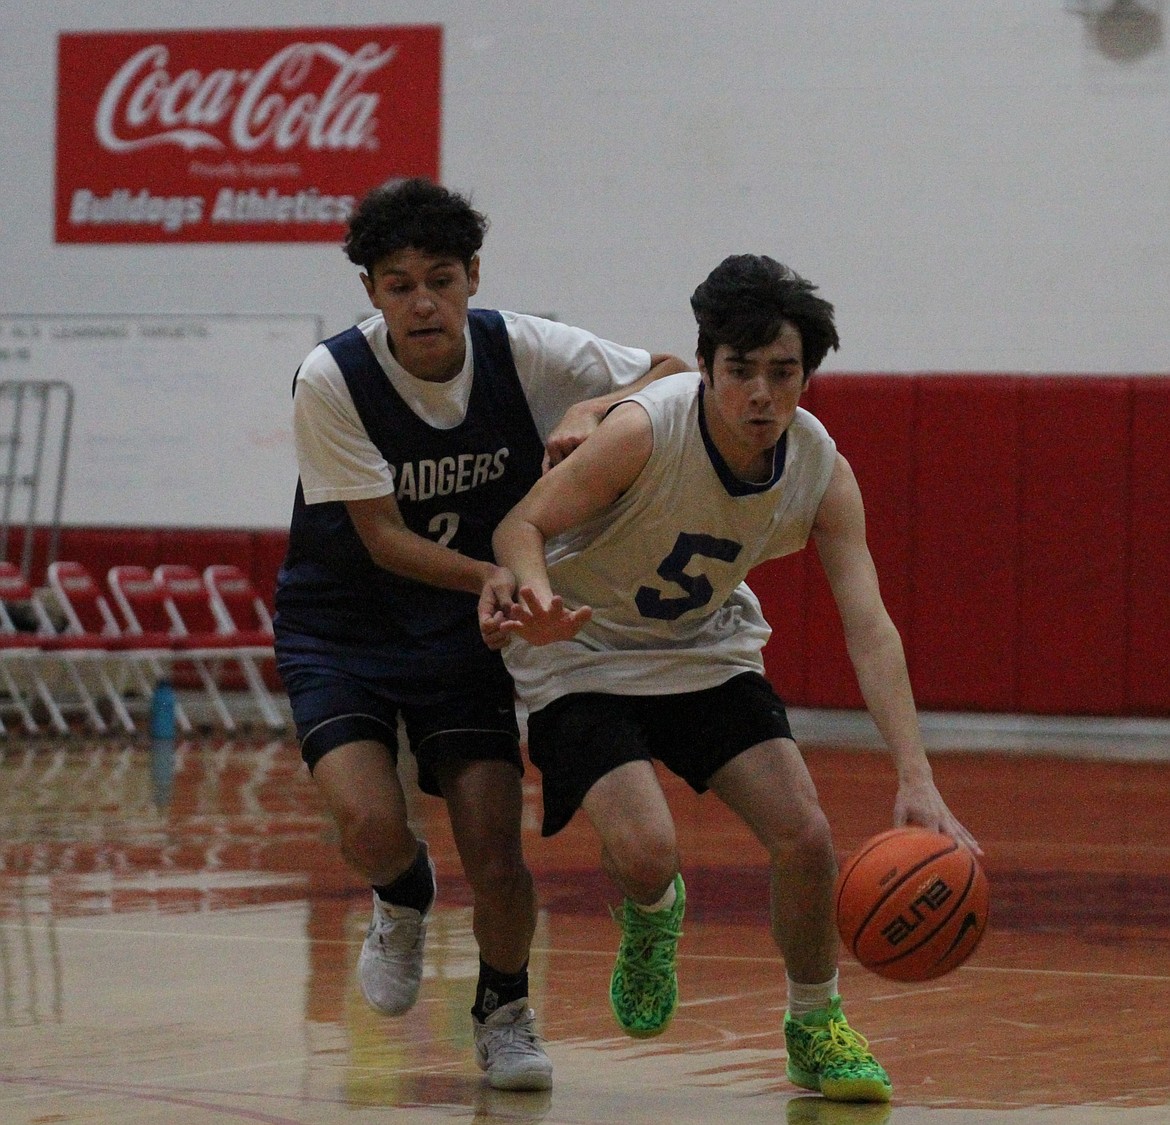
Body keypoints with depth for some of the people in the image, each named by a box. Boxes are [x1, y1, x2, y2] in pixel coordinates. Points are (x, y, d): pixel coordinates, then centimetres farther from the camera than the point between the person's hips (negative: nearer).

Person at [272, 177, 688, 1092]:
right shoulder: (332, 379, -21)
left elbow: (681, 377, -7)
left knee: (496, 852, -10)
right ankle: (405, 900, 15)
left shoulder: (519, 351, -14)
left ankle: (504, 1008, 20)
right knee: (371, 828, -23)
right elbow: (383, 538, -19)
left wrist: (594, 410, -26)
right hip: (343, 630, -2)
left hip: (467, 636, 2)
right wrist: (495, 576, -33)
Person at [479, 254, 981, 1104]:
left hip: (707, 651, 4)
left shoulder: (822, 470, -16)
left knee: (806, 835, -9)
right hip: (586, 655, -4)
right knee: (646, 851, -24)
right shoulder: (647, 432, -29)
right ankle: (651, 914, 15)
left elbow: (869, 628, -21)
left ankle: (817, 1027, 17)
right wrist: (537, 597, -46)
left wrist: (917, 780, -32)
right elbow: (521, 525, -21)